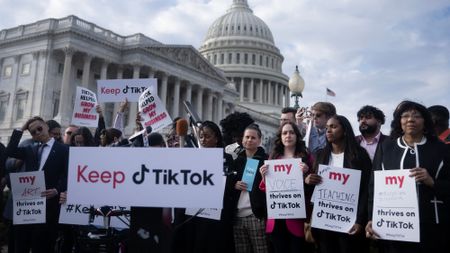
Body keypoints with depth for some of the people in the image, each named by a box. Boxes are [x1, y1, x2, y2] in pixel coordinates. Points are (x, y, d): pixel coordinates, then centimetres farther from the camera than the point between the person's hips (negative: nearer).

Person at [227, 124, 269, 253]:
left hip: (257, 215, -4)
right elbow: (226, 183, 17)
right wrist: (234, 185, -1)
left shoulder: (266, 159, 3)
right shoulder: (236, 160, 14)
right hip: (238, 215, 4)